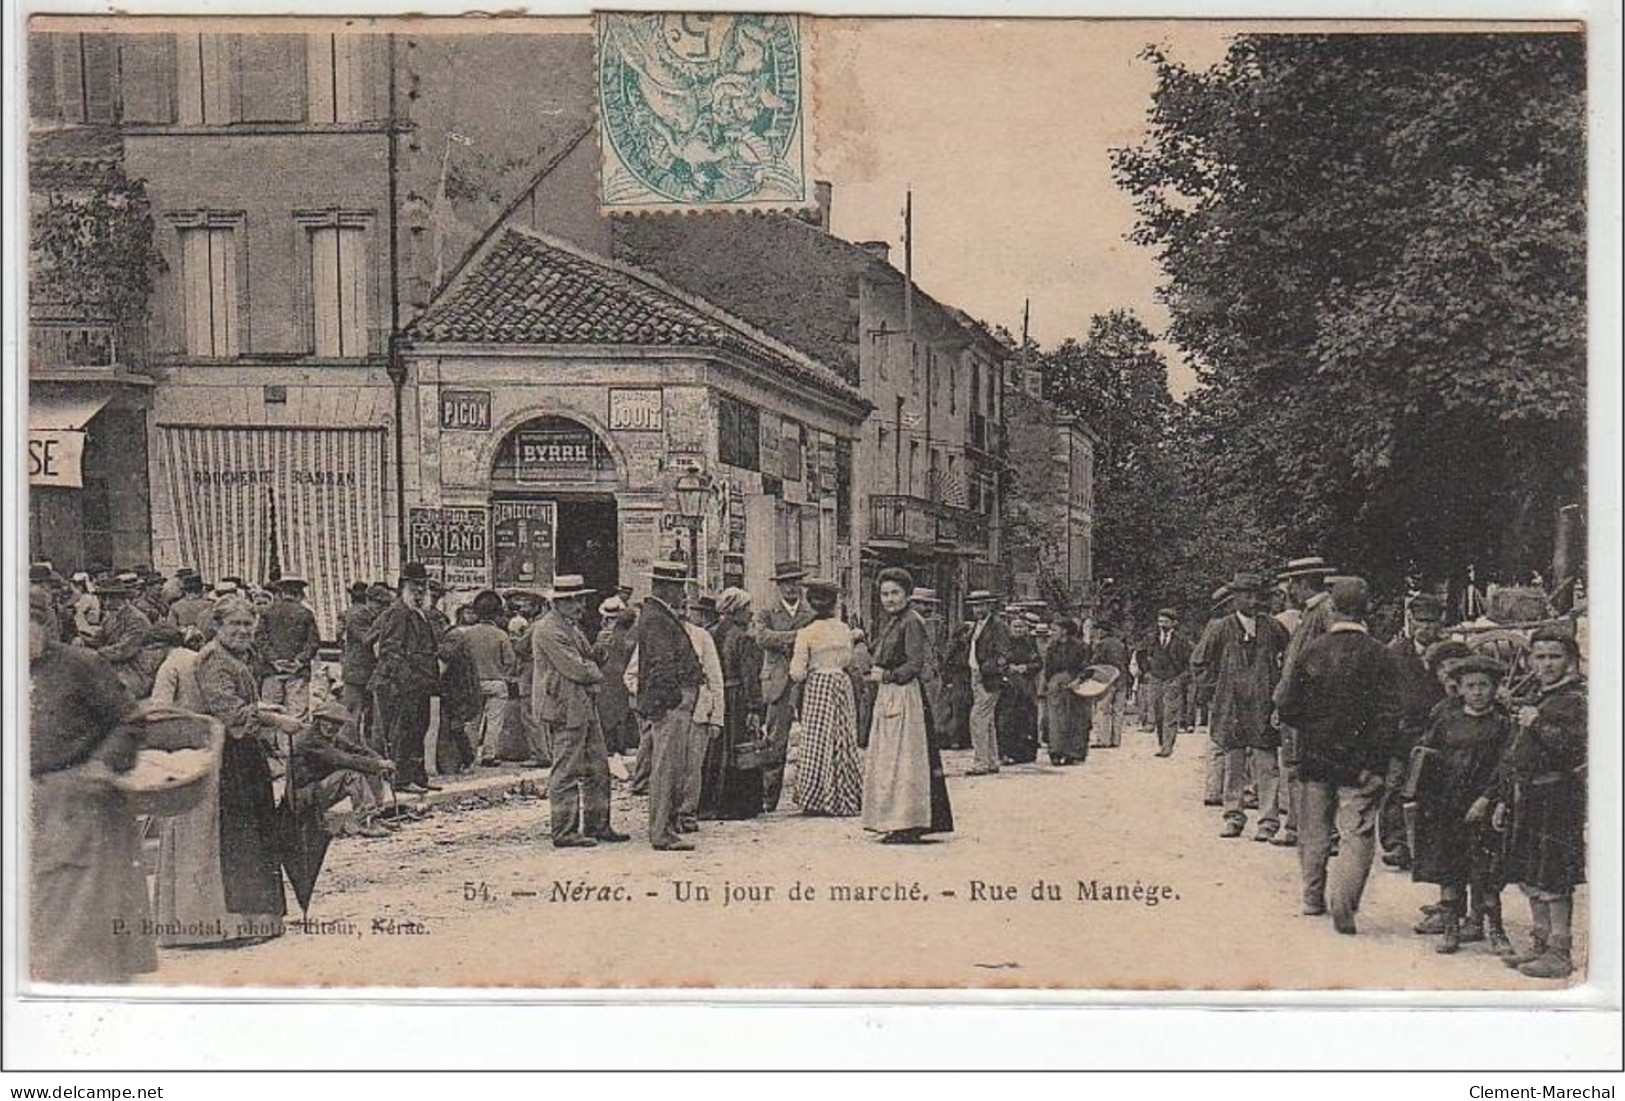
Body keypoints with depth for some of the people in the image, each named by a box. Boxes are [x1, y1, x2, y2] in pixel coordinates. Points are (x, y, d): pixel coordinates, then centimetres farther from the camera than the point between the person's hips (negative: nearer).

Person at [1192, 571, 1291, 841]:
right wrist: (1217, 686, 5)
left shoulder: (1272, 628, 3)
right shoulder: (1222, 629, 1)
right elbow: (1199, 661, 11)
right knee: (1233, 766, 6)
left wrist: (1279, 684, 9)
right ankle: (1234, 818, 14)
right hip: (1232, 708, 0)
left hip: (1263, 706, 0)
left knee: (1267, 767, -3)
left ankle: (1268, 821, 2)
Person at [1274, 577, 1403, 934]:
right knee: (1357, 832, -1)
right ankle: (1343, 899, -17)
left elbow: (1288, 708, -1)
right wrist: (1376, 761, -5)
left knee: (1314, 830, 16)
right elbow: (1389, 714, -12)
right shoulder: (1378, 655, -10)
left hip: (1315, 757, 3)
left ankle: (1313, 897, 26)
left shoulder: (1311, 651, -3)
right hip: (1360, 759, -3)